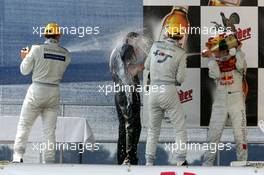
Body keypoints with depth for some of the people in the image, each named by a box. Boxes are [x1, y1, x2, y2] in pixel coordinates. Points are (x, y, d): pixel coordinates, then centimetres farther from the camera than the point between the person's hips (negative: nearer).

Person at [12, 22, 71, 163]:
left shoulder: (37, 49, -8)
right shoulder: (65, 54, 1)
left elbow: (24, 71, -1)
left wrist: (24, 57, 19)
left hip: (36, 90, -3)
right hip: (54, 92, 3)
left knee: (24, 125, 4)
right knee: (49, 130, 7)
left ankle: (18, 157, -8)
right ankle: (49, 162, 4)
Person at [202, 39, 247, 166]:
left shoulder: (236, 59, 6)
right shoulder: (215, 63, 10)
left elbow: (241, 66, -17)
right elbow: (216, 75, -10)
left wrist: (238, 50, -4)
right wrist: (211, 58, -7)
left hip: (236, 100, -2)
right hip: (219, 102, 2)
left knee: (240, 134, -4)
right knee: (213, 133, -1)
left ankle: (242, 162, 4)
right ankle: (208, 162, 3)